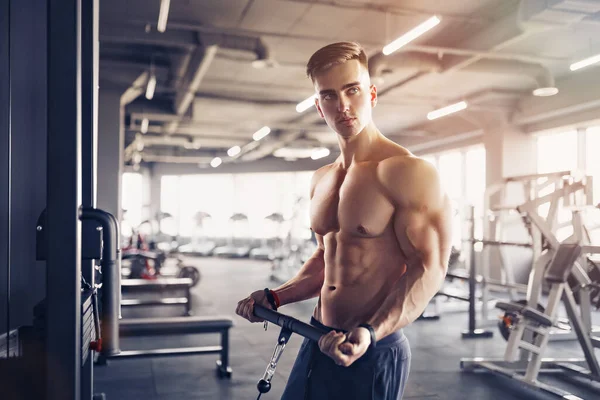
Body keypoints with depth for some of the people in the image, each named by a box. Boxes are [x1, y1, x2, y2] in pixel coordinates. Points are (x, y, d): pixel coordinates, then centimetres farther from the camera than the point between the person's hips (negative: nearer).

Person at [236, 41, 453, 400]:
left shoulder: (407, 172, -15)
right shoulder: (322, 180, 8)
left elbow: (429, 268, -20)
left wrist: (370, 333, -31)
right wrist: (275, 298, 8)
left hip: (374, 352, -7)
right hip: (318, 342, 7)